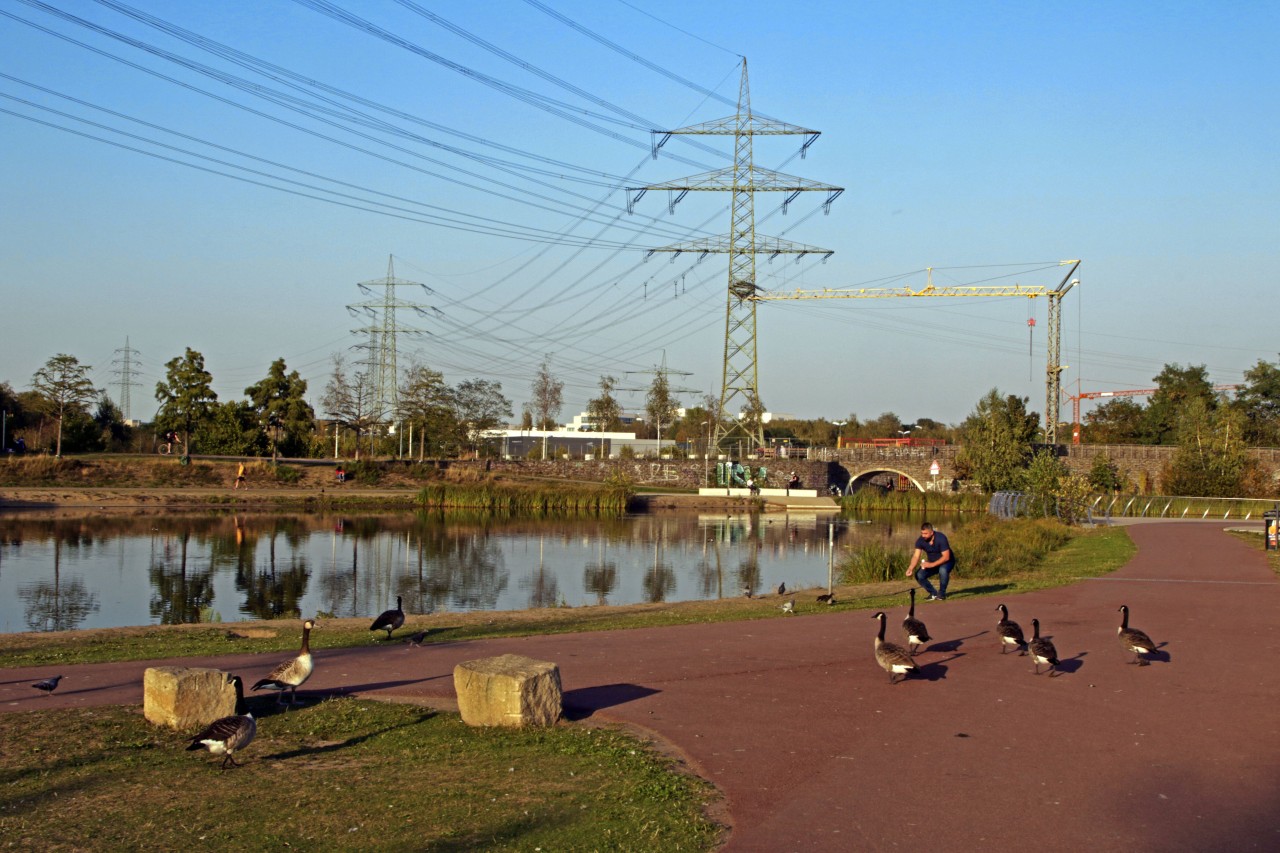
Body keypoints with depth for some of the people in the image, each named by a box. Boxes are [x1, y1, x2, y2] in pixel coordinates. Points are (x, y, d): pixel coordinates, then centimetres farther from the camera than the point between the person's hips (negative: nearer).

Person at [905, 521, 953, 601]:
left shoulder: (941, 538, -28)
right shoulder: (920, 541, -16)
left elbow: (946, 557, -31)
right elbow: (916, 556, -23)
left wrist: (932, 565, -43)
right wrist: (911, 568, -43)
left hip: (946, 562, -5)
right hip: (932, 564, 5)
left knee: (943, 570, -38)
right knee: (919, 575, -18)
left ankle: (942, 593, -15)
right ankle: (933, 593, 2)